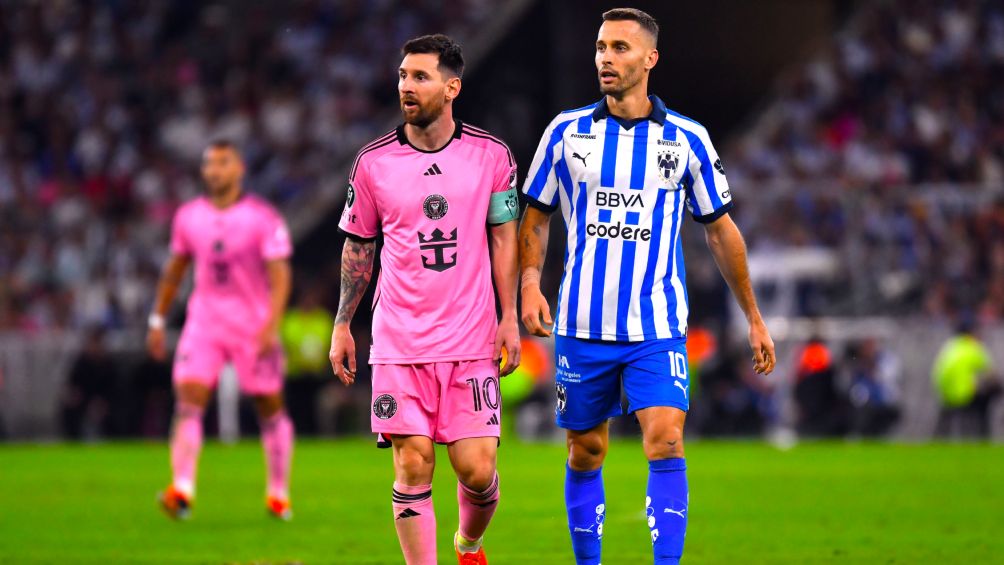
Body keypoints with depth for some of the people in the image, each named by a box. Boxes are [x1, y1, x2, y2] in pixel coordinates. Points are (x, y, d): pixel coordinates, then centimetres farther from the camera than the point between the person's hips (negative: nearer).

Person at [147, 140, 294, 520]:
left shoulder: (262, 218, -9)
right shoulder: (189, 217, 4)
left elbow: (279, 275, -12)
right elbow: (174, 270, 16)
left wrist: (271, 325, -24)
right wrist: (158, 320, 15)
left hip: (253, 327, -2)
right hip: (204, 322, 2)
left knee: (270, 408, 6)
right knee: (188, 400, -15)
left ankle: (279, 494, 22)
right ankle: (182, 490, -26)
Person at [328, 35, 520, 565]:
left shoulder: (491, 155, 1)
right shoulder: (374, 161, 2)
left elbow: (503, 236, 8)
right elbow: (358, 245, 12)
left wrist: (509, 318, 3)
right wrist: (342, 325, 9)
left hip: (472, 341, 0)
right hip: (399, 340, 0)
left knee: (477, 468, -3)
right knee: (413, 466, -6)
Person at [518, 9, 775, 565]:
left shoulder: (686, 138, 1)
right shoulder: (566, 131, 2)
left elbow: (720, 228, 10)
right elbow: (535, 216, 11)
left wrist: (754, 319, 12)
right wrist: (530, 285, -6)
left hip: (658, 327, -1)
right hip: (582, 326, 1)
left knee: (666, 444, -17)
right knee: (586, 453, 8)